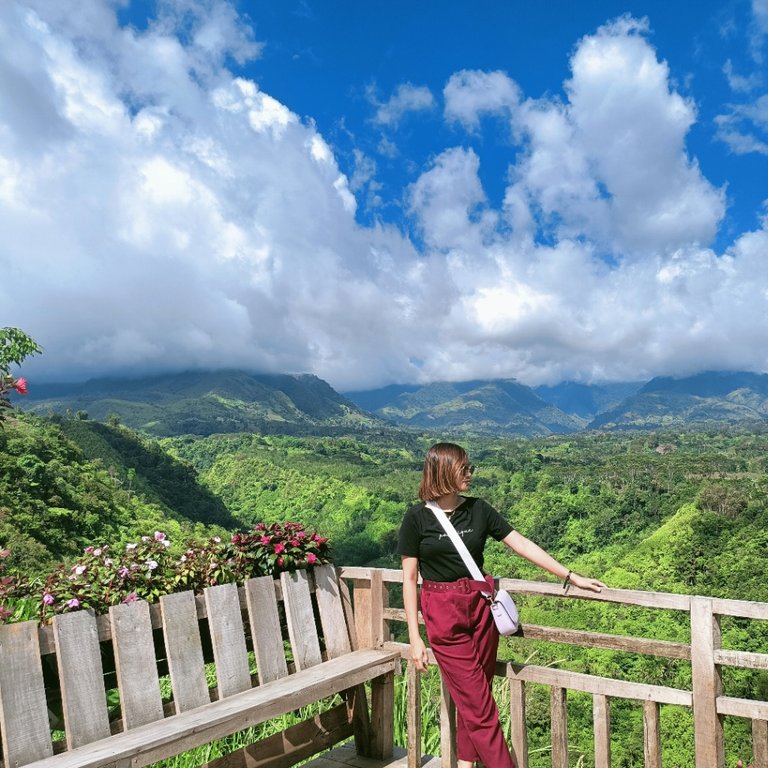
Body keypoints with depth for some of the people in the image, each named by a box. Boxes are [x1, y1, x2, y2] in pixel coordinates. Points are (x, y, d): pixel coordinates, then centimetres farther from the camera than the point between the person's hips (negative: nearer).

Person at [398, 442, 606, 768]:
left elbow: (522, 544, 3)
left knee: (471, 698, 12)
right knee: (478, 703, -1)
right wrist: (414, 637, -7)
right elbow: (409, 579, -5)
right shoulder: (417, 518, -8)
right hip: (442, 613, -4)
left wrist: (570, 576, 1)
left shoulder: (479, 509, 2)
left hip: (481, 606, 4)